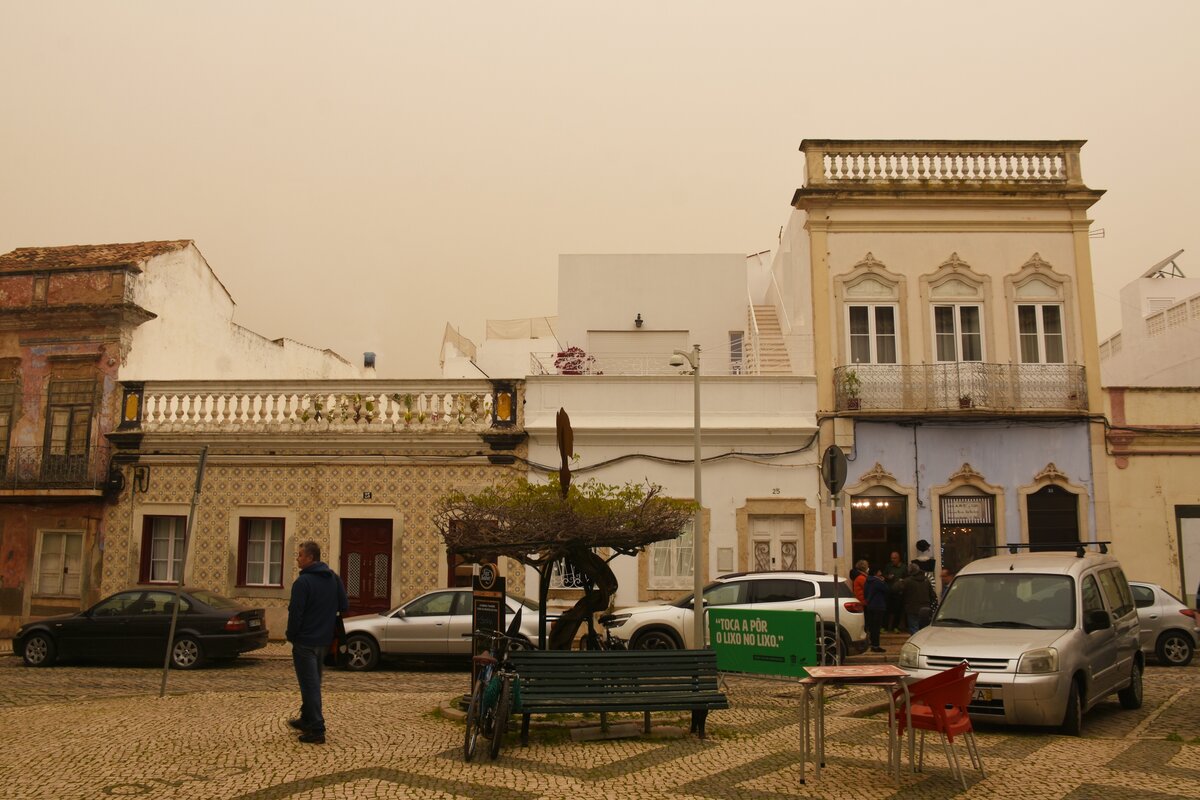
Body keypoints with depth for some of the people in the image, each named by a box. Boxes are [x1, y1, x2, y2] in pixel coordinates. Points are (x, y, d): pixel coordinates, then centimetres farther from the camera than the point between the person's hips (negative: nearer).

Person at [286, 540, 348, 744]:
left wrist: (291, 635, -4)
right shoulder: (333, 578, 5)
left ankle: (316, 730, -4)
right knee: (314, 682, 21)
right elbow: (344, 606, 7)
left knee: (309, 684, -3)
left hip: (305, 641, -8)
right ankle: (307, 719, 34)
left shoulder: (303, 582, -19)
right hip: (324, 640, 8)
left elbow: (295, 613, -19)